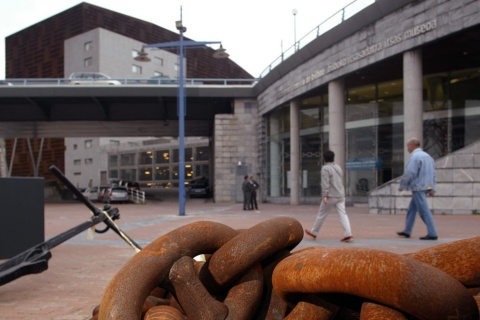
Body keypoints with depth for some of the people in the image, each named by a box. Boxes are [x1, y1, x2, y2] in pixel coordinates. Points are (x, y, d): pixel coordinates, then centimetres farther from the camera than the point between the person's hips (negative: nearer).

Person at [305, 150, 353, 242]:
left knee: (321, 214, 7)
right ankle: (348, 234, -15)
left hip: (331, 196, -6)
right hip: (341, 196, 7)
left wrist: (324, 195, -22)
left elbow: (325, 183, -18)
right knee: (342, 214, -2)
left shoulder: (325, 168, -9)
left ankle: (314, 232, 20)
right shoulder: (338, 167, 15)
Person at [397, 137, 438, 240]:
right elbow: (432, 174, 14)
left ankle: (432, 234, -7)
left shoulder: (414, 157, -13)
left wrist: (402, 185, -8)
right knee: (412, 209, 16)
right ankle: (407, 231, 21)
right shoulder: (427, 156, 15)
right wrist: (432, 189, 15)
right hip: (426, 187, 10)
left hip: (418, 187, -10)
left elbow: (409, 173, -20)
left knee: (424, 211, -7)